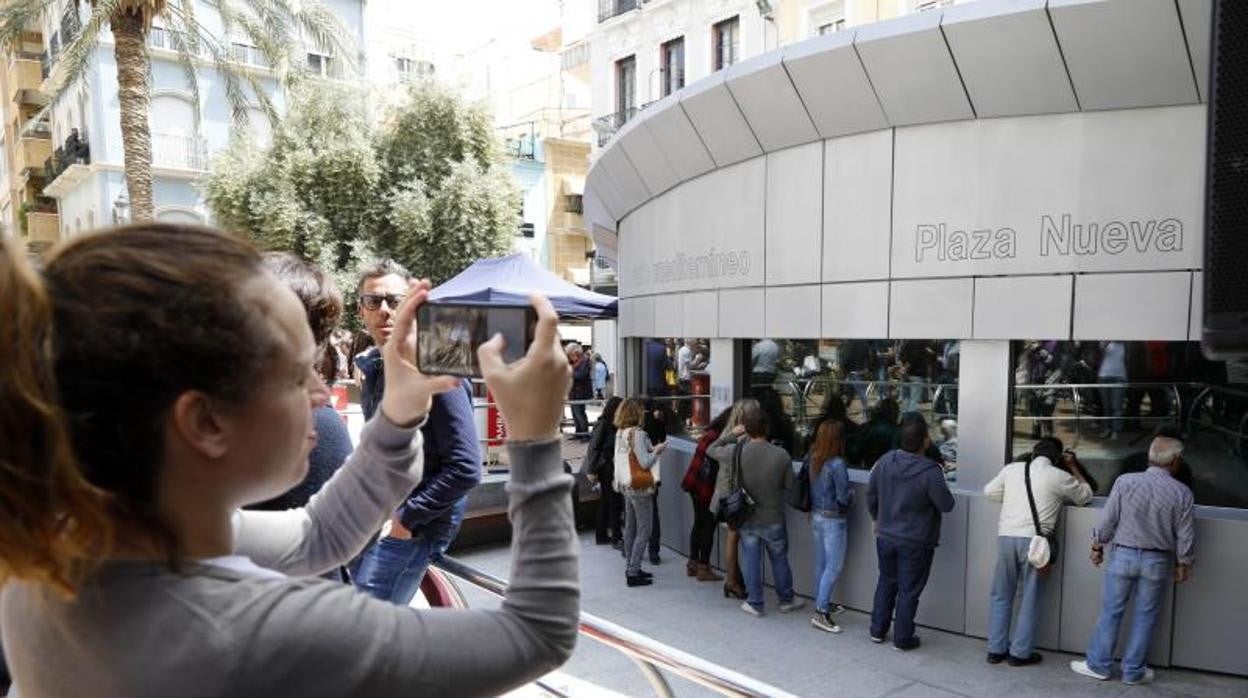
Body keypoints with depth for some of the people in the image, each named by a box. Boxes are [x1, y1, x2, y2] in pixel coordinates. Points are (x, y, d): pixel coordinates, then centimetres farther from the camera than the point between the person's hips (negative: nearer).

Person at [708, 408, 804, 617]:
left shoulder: (736, 452, -17)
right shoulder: (781, 455, -19)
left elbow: (711, 449, 1)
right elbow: (789, 484, -6)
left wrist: (732, 434, 5)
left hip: (747, 519, 0)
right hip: (773, 519, 0)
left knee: (751, 560, 14)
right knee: (779, 559, 18)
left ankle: (754, 603, 24)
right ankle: (786, 600, 35)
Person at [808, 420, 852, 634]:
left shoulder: (813, 459, -1)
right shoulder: (837, 464, -22)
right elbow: (843, 497, -18)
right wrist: (851, 493, 1)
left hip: (816, 516, 7)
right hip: (833, 520, -7)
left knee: (821, 563, 18)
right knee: (834, 567, 0)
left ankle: (823, 602, 31)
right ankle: (821, 613, -1)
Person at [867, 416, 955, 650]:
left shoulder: (885, 461, -7)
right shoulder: (930, 471, -24)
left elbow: (871, 494, 5)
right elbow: (947, 505, -13)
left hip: (885, 537, 5)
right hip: (916, 543, -5)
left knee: (886, 582, 21)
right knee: (909, 590, 9)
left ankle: (877, 630, 29)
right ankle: (902, 638, 20)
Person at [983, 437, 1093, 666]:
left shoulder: (1012, 469, 9)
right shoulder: (1059, 476, 2)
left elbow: (989, 491, 16)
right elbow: (1085, 496, 18)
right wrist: (1073, 468, 28)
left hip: (1006, 536, 3)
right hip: (1034, 540, -3)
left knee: (1001, 595, 12)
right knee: (1030, 599, 9)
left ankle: (996, 650, 17)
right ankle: (1020, 652, 14)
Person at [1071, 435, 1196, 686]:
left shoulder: (1125, 482, -10)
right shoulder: (1182, 493, -7)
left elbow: (1107, 520, -6)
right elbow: (1185, 537, -2)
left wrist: (1097, 546, 8)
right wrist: (1183, 564, 13)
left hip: (1123, 555, 0)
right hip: (1157, 561, 1)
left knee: (1111, 611, 9)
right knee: (1145, 617, 12)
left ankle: (1099, 665, 17)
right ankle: (1133, 672, 20)